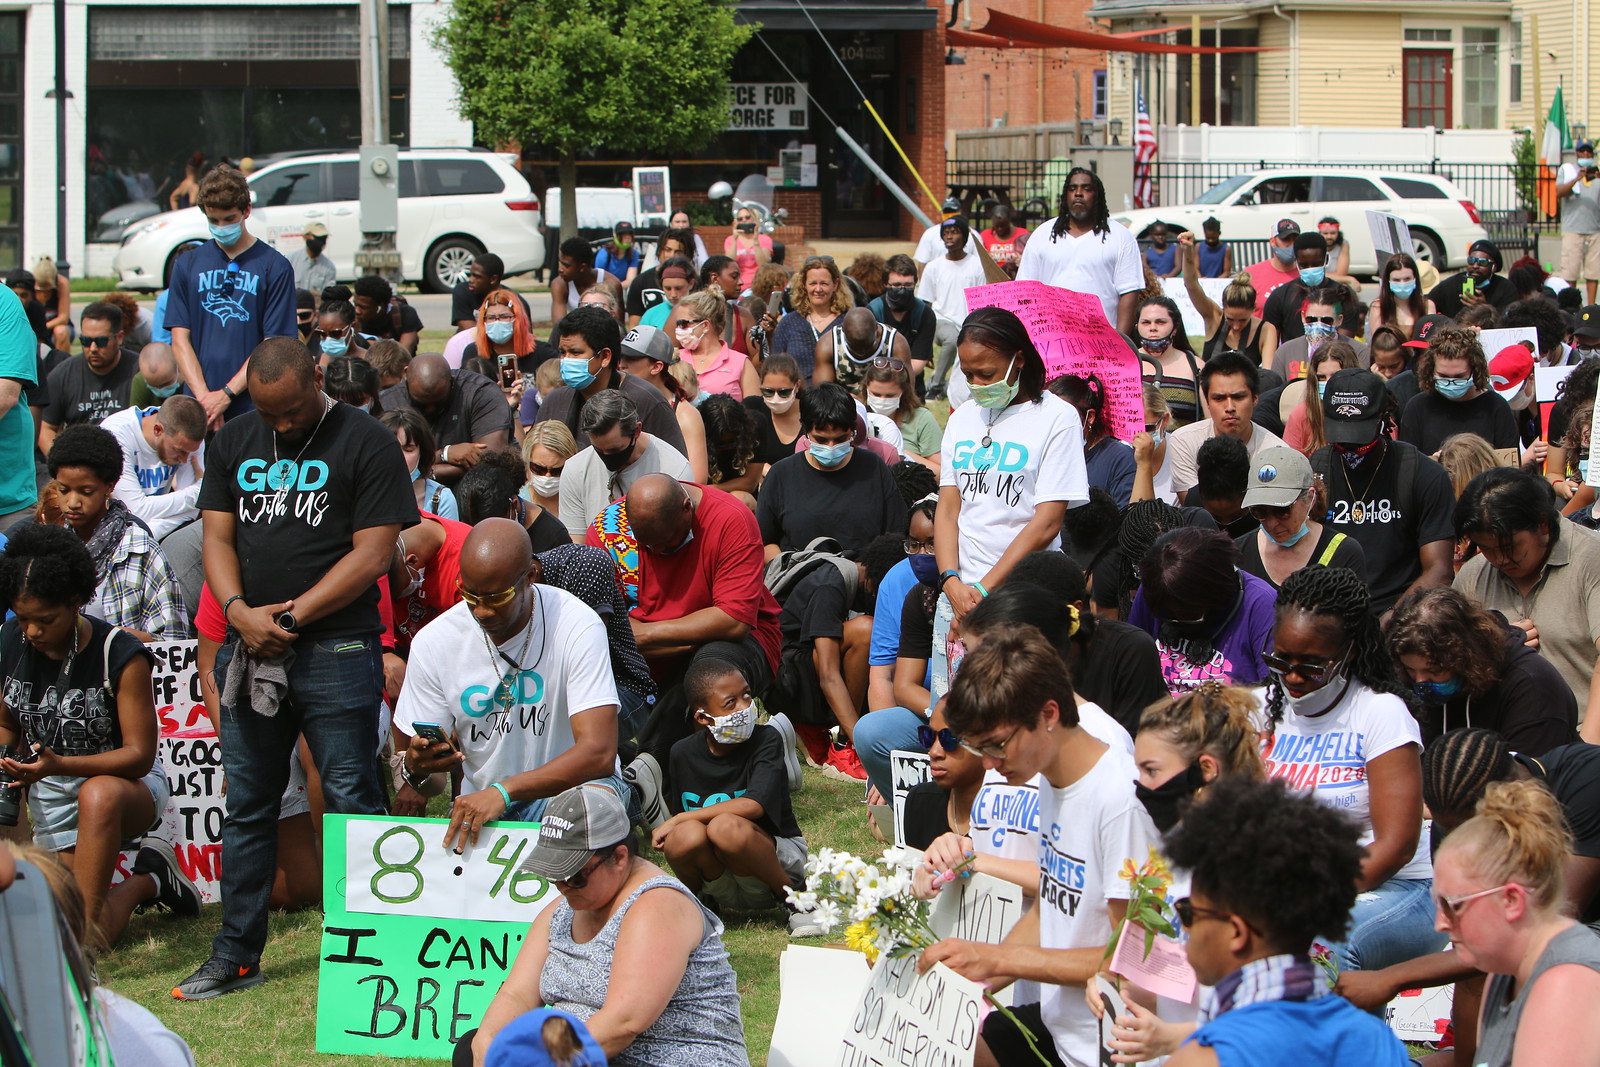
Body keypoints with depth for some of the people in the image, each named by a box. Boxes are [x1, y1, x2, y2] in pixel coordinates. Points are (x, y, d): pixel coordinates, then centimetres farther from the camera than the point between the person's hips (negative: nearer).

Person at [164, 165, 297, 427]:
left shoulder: (275, 267, 2)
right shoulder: (188, 265, 11)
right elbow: (180, 338, 7)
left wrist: (226, 394, -9)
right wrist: (203, 396, -7)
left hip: (252, 406, -2)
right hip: (198, 409, 2)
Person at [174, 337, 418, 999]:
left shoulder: (367, 443, -3)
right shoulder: (233, 443, 14)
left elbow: (373, 552, -8)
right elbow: (218, 536, 10)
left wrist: (292, 615, -12)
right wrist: (241, 611, -8)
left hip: (336, 652, -5)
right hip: (248, 648, 5)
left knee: (351, 803, -5)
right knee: (247, 806, 10)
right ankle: (235, 956, 18)